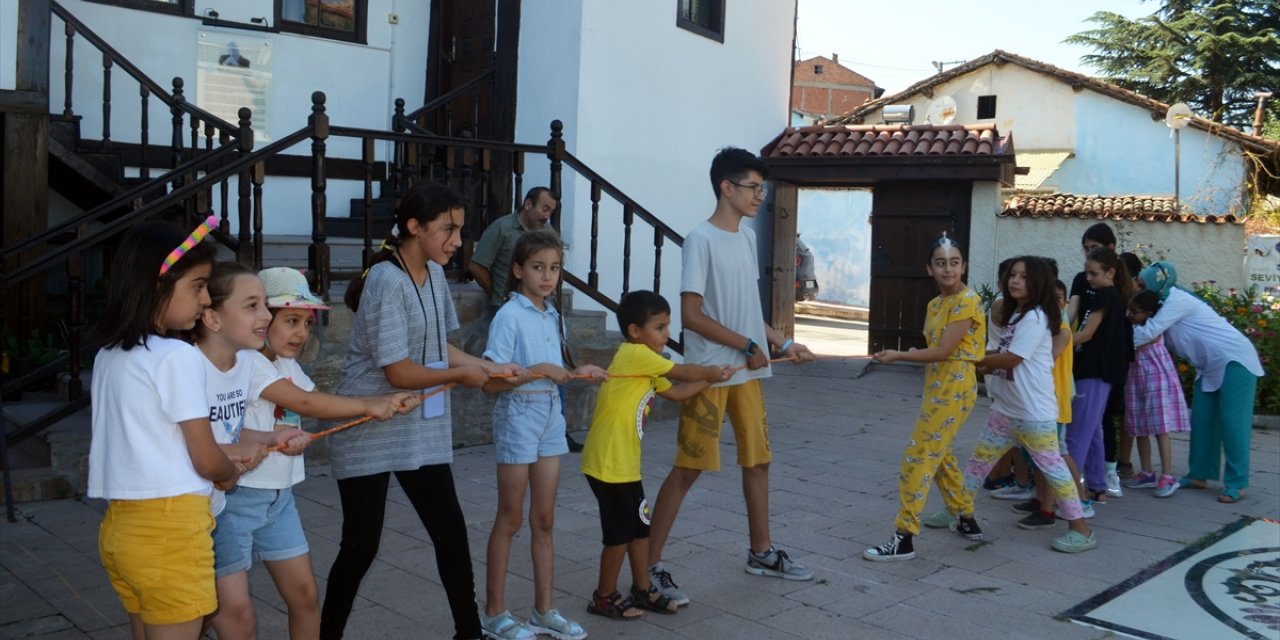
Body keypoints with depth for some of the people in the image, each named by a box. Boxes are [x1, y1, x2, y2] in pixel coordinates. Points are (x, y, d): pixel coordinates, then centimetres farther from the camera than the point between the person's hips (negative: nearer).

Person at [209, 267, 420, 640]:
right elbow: (305, 403, -20)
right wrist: (369, 406, -12)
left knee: (304, 593, 13)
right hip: (235, 497, -8)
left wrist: (385, 404, -6)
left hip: (279, 497, 8)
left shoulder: (287, 366, 11)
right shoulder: (242, 360, -16)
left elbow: (319, 405, 4)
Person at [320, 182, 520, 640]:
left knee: (451, 532, 9)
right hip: (370, 434, -7)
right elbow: (399, 372, -22)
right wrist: (462, 374, -9)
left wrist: (488, 367, 4)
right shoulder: (387, 281, -21)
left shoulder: (434, 275, 3)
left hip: (422, 431, 7)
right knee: (361, 546, 2)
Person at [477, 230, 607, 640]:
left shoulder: (551, 315, 8)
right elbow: (492, 381, -19)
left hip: (551, 419, 7)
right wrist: (539, 370, -25)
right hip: (518, 418, -7)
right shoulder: (510, 316, -14)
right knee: (510, 520, 4)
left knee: (544, 519, 12)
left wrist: (576, 373, -2)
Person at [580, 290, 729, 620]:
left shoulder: (645, 367, 14)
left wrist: (711, 379, 10)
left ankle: (643, 590, 31)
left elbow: (676, 392, 18)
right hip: (609, 463, -10)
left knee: (640, 526, 17)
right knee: (620, 533, 2)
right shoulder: (634, 353, -16)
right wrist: (712, 372, 10)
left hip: (625, 463, 10)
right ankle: (605, 597, 18)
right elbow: (685, 372, -7)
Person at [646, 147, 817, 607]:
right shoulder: (701, 240, -13)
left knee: (757, 461, 16)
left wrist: (781, 343, 13)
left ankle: (762, 552, 32)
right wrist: (748, 346, -15)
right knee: (687, 468, -5)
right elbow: (691, 315, -18)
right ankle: (650, 566, 4)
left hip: (747, 373, 8)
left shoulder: (747, 238, 12)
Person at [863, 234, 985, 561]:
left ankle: (904, 538, -8)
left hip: (954, 389, -10)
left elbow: (943, 351, -20)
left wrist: (897, 355, -16)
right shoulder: (935, 304, 12)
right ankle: (965, 519, 37)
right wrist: (928, 392, 4)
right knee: (937, 454, 21)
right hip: (937, 388, 10)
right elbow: (934, 351, 9)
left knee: (917, 457, -11)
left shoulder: (968, 301, -14)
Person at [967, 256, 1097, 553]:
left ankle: (1081, 529, 5)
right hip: (1005, 409, 10)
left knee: (1051, 467, -4)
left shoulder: (1035, 318, -18)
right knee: (981, 458, 15)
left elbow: (1011, 359, -21)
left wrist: (976, 361, -9)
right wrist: (987, 358, -5)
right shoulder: (1015, 314, 14)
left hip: (1034, 412, -10)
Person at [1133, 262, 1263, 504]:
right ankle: (1198, 475, 14)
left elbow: (1147, 333, -28)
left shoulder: (1177, 301, -20)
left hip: (1234, 360, -9)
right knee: (1201, 421, 7)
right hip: (1211, 366, 9)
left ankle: (1236, 485, -5)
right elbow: (1157, 337, 1)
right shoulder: (1165, 305, 8)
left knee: (1232, 423, -8)